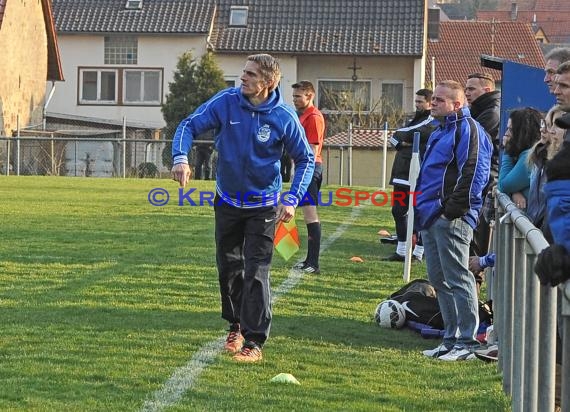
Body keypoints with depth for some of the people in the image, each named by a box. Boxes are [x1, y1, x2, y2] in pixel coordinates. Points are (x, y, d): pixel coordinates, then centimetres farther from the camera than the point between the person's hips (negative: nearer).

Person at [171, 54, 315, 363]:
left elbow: (305, 159, -5)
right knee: (228, 267, 15)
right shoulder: (226, 102, -14)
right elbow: (190, 125, -9)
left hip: (263, 206, -3)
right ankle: (236, 324, 37)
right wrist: (180, 157, -28)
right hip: (227, 201, 3)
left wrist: (292, 199, -15)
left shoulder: (284, 117, -17)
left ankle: (254, 342, -5)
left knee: (256, 273, -9)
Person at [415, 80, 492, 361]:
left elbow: (472, 173, -19)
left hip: (452, 221, -10)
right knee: (439, 279, 12)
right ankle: (452, 339, 18)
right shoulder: (441, 131, 22)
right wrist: (422, 210, 22)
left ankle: (467, 343, -6)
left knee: (457, 278, -9)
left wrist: (454, 209, -21)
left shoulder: (467, 129, -10)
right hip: (432, 219, 10)